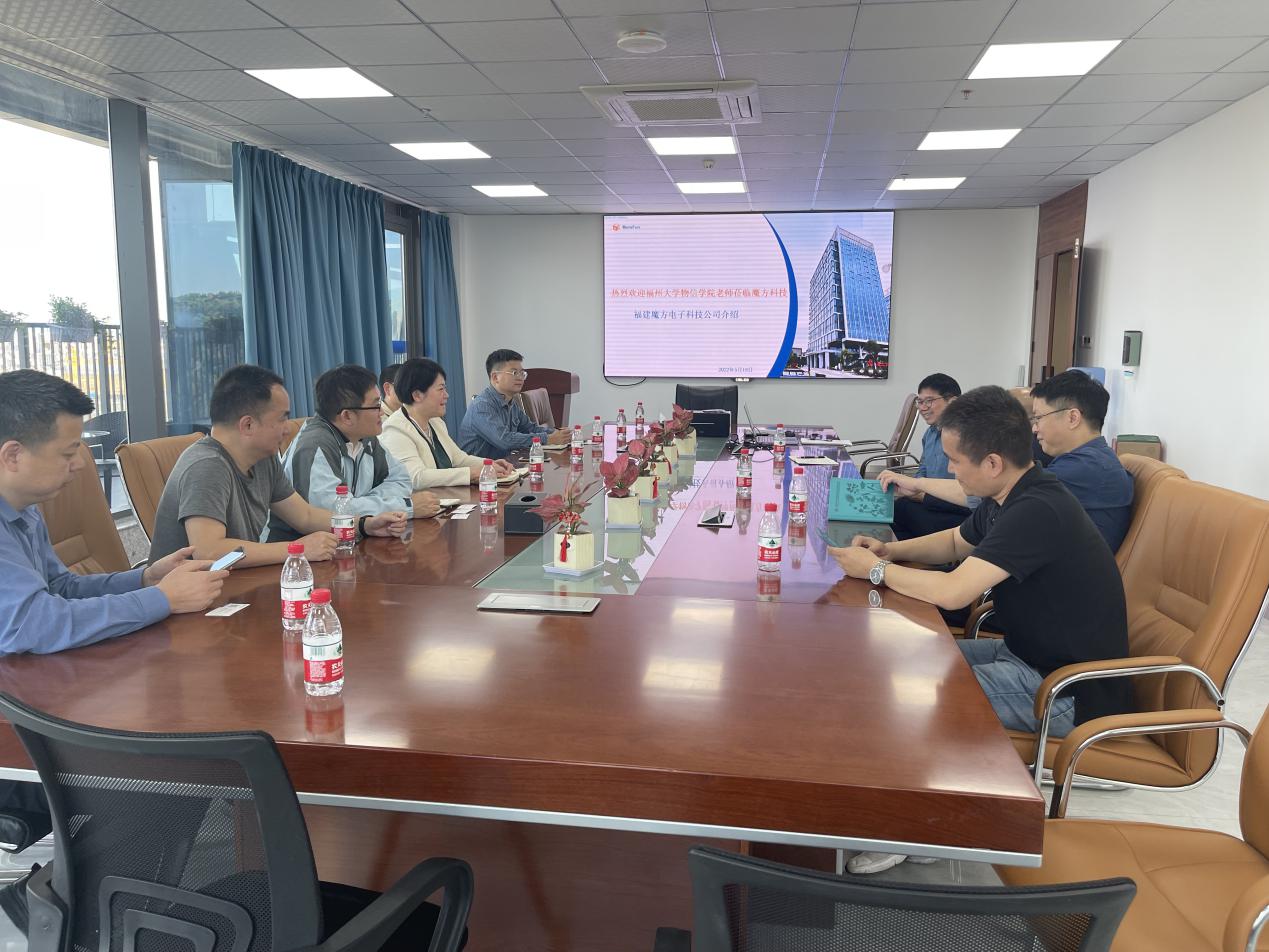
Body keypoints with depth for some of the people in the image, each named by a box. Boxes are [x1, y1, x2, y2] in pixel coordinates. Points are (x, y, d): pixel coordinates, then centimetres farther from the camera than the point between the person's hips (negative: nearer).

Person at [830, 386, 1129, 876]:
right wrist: (891, 550, 2)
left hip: (1069, 693, -10)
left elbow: (952, 591, -33)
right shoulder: (1011, 498, 3)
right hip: (1029, 655, 10)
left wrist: (876, 570, -17)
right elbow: (955, 541, 20)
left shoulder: (1038, 511, -28)